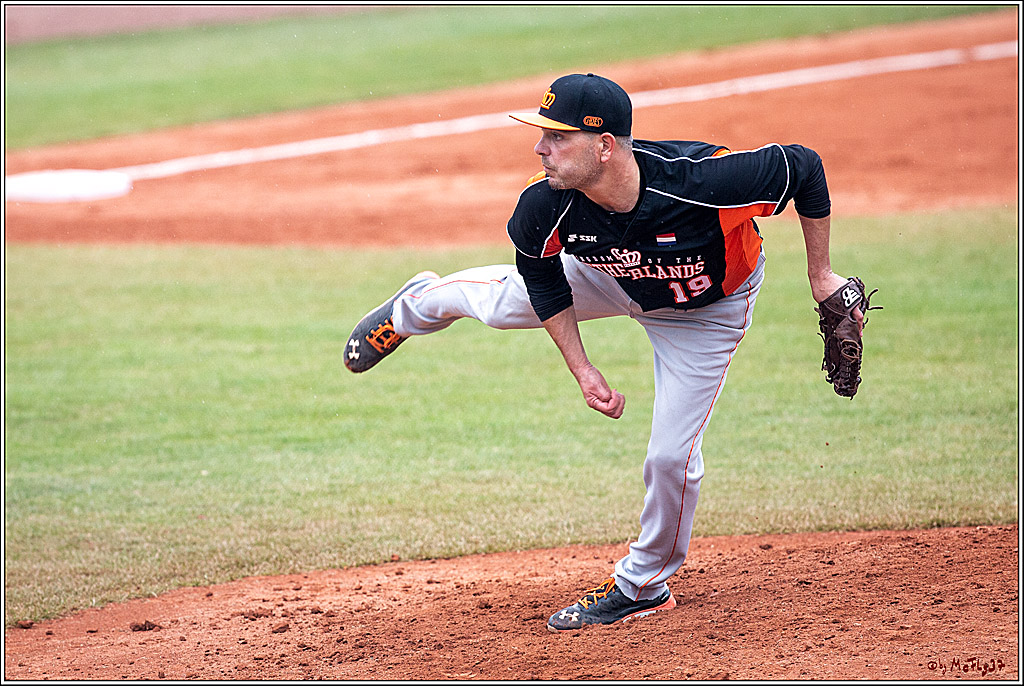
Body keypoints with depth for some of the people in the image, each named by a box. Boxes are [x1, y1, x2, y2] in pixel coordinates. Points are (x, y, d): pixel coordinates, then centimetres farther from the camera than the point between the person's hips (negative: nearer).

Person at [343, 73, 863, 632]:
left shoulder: (703, 181, -47)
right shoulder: (545, 206, -33)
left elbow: (803, 166, -31)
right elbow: (543, 277, -10)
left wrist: (821, 276, -22)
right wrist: (582, 370, -14)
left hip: (708, 307, -3)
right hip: (614, 278, 3)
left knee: (672, 456, -5)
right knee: (497, 298, 15)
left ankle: (643, 585, 23)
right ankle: (418, 305, 54)